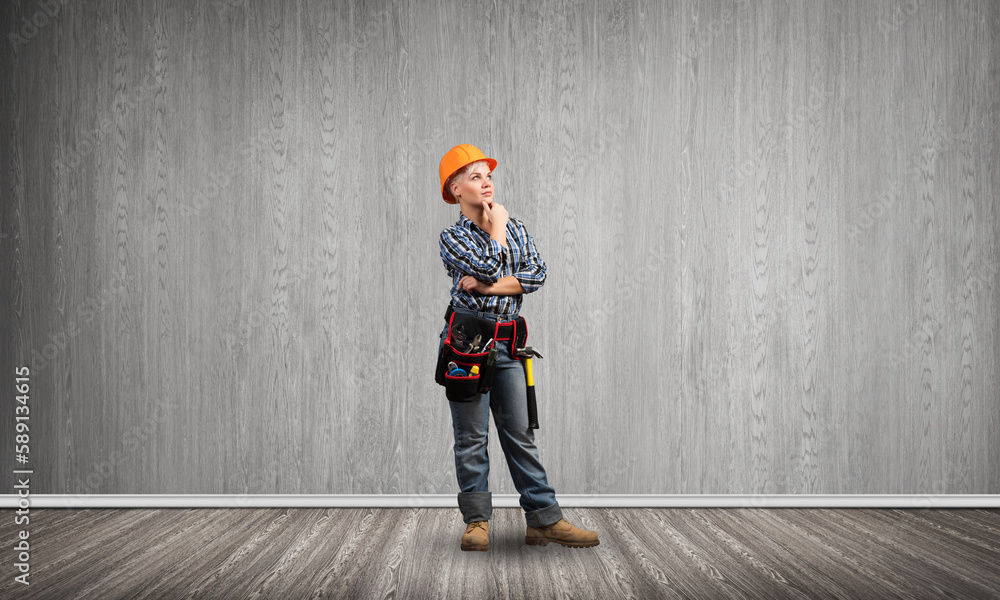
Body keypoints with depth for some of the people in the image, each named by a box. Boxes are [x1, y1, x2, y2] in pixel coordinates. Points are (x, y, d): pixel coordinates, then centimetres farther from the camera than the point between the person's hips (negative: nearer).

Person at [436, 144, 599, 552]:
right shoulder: (452, 237, 0)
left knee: (520, 434, 4)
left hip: (507, 341, 4)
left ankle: (545, 519, 4)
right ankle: (477, 521, 12)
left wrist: (488, 286, -11)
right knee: (472, 436, 2)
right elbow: (489, 268, -17)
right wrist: (496, 225, -4)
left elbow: (536, 273, -1)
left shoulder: (515, 227, 13)